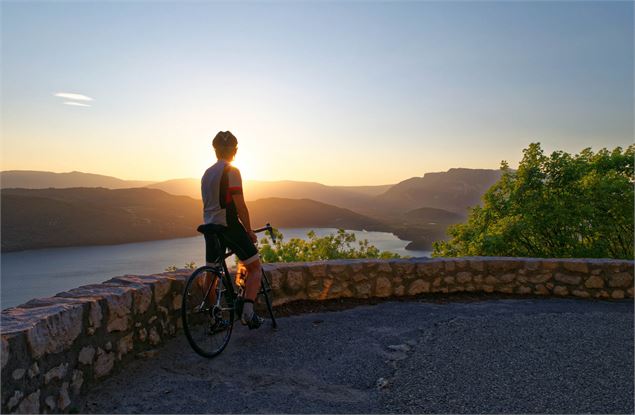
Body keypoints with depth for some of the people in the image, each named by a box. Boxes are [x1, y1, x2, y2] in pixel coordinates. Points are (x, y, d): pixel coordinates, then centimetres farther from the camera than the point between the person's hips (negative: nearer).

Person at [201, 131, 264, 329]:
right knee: (255, 268, 2)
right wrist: (249, 231, -4)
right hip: (229, 226, -7)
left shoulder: (207, 173, 15)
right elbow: (240, 206, -13)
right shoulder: (231, 171, -9)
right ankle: (247, 310, -14)